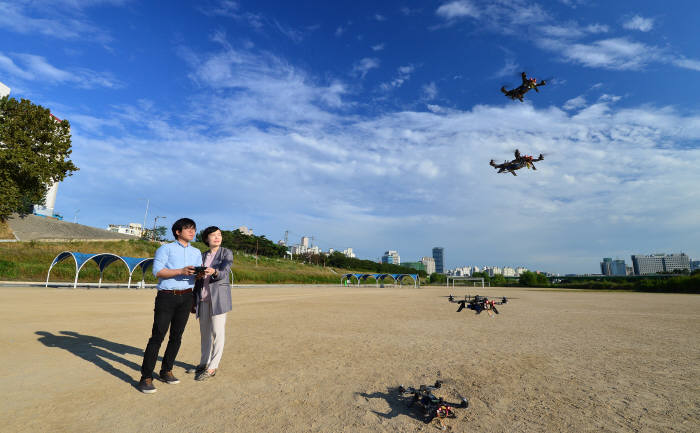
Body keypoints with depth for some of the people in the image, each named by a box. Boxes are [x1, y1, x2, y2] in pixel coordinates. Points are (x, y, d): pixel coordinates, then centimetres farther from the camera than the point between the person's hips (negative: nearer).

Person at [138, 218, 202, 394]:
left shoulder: (197, 252, 16)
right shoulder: (166, 249, 1)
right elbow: (158, 271, -10)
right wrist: (181, 271, -21)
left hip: (186, 297, 4)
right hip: (166, 296, -4)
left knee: (176, 336, 8)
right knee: (157, 336, -5)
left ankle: (166, 371, 22)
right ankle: (146, 378, 3)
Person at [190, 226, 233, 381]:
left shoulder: (226, 253, -1)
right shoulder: (202, 256, 13)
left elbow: (224, 273, -16)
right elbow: (198, 279, 15)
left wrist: (214, 272, -38)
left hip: (219, 296, -5)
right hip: (203, 298, 5)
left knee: (218, 331, -5)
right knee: (204, 331, 13)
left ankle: (212, 368, 4)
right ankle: (204, 363, 28)